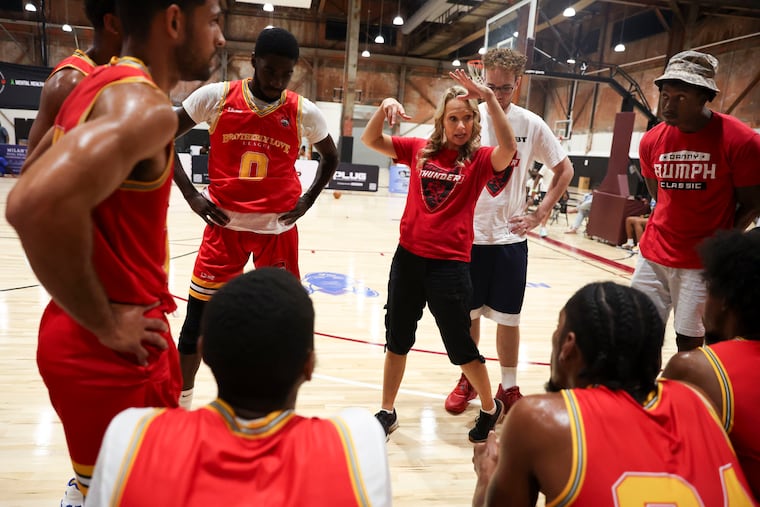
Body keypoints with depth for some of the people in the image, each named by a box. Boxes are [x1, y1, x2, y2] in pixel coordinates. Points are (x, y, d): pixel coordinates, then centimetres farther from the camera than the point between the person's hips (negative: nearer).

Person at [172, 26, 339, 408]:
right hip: (224, 223, 0)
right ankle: (183, 397, 29)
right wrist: (191, 195, -4)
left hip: (278, 227, 1)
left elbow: (331, 156, 14)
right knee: (198, 313, 6)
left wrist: (307, 199, 2)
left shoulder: (304, 112, -3)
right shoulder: (215, 96, -6)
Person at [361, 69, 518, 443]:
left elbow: (508, 149, -24)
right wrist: (385, 107, -15)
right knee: (396, 338, 14)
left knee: (460, 345, 8)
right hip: (408, 257, 4)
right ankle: (387, 412, 33)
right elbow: (370, 140, 2)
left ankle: (491, 408, 33)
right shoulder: (420, 150, 5)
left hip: (450, 264, -4)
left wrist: (489, 97, -29)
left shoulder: (479, 160, -4)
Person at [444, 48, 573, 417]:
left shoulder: (531, 125, -2)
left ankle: (509, 387, 27)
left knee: (508, 317, 9)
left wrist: (541, 213, 0)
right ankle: (468, 380, 30)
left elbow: (564, 170, 9)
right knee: (468, 312, 10)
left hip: (510, 236, 1)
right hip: (469, 233, 0)